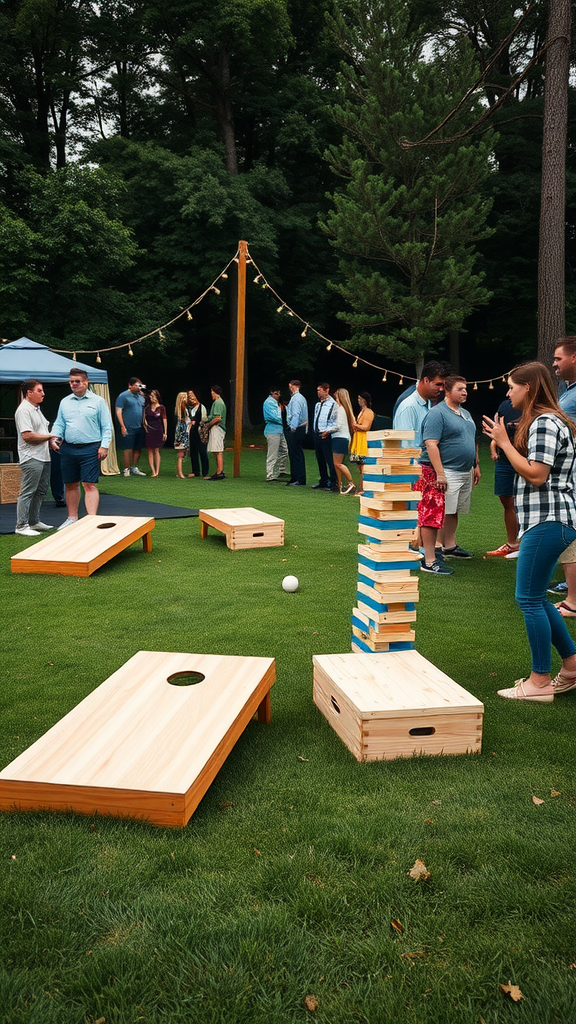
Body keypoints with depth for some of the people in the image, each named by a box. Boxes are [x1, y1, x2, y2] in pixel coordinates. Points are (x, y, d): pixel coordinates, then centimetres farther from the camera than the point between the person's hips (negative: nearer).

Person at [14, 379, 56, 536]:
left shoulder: (36, 409, 19)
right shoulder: (24, 410, -13)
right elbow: (27, 436, -21)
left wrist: (51, 441, 7)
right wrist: (48, 437, -11)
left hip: (43, 457, 10)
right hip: (31, 458, -10)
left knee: (40, 491, 14)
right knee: (27, 493, -7)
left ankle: (34, 522, 24)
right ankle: (21, 526, -2)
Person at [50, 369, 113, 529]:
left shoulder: (98, 401, 3)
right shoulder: (64, 402, 14)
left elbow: (107, 426, 0)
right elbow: (59, 424, 15)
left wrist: (104, 446, -9)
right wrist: (54, 437, -4)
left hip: (90, 449, -4)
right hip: (68, 449, 5)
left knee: (90, 485, -8)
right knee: (70, 485, 10)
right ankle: (72, 518, 22)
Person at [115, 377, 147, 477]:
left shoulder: (141, 396, 15)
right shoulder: (123, 396, -4)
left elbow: (145, 410, 23)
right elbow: (118, 411, -8)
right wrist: (123, 426, -13)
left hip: (140, 428, 6)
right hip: (129, 428, -6)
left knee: (138, 449, 9)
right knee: (128, 449, -3)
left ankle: (134, 468, 19)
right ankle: (127, 470, 3)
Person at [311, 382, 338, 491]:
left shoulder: (332, 404, -8)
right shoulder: (317, 405, 17)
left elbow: (335, 422, -12)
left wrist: (328, 431, -22)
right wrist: (315, 431, 12)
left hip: (326, 436, -8)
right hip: (317, 434, 8)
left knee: (330, 460, -6)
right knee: (320, 459, 14)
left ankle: (333, 483, -1)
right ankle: (323, 481, 24)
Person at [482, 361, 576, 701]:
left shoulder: (544, 423, -13)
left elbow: (536, 475, -20)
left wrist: (504, 442, -13)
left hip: (547, 521, -11)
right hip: (547, 519, 11)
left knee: (529, 598, -5)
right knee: (535, 598, 15)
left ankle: (540, 682, 4)